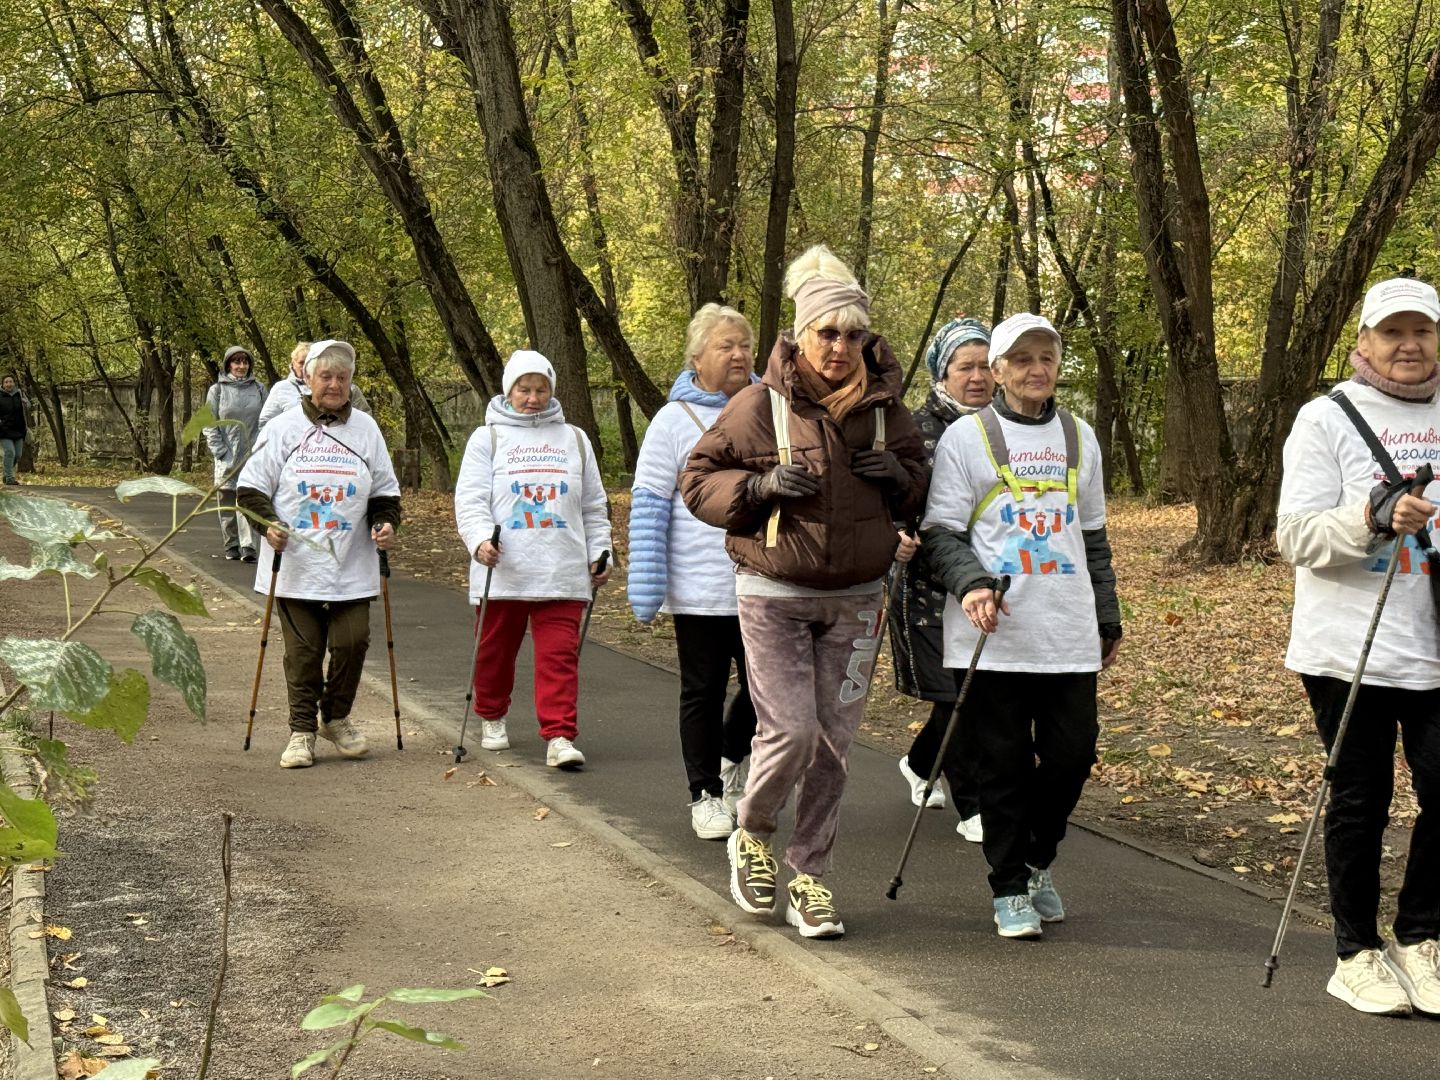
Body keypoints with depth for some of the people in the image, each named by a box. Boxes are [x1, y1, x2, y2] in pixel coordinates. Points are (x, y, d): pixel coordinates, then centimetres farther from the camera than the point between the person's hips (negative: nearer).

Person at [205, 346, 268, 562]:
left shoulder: (258, 389, 7)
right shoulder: (217, 390, 3)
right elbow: (209, 424, 2)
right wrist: (220, 451, -6)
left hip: (253, 455, 0)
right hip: (227, 457, 0)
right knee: (227, 503, 6)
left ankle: (248, 545, -14)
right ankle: (231, 545, 16)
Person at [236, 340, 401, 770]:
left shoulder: (366, 429, 8)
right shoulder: (284, 428, 2)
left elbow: (385, 491, 15)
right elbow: (251, 487, 3)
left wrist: (385, 522, -3)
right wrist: (268, 522, -13)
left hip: (352, 567, 1)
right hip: (296, 565, -1)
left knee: (352, 641, -4)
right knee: (302, 650, 1)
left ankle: (336, 717, 20)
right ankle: (302, 730, 14)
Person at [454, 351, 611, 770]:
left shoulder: (574, 440, 16)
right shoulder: (487, 438, 6)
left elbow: (594, 507, 21)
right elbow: (470, 499, -4)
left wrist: (599, 554, 13)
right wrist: (480, 539, -21)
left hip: (562, 573, 1)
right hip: (502, 573, -1)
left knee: (560, 656, -7)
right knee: (495, 652, 11)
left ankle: (560, 736, -9)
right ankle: (492, 718, 32)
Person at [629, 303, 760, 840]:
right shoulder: (675, 420, -4)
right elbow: (648, 506, -6)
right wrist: (647, 588, -13)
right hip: (701, 590, -3)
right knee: (703, 693, 7)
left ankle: (732, 756, 34)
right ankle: (706, 795, 21)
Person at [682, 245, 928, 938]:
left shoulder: (886, 408, 3)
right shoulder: (760, 406, -8)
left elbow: (920, 497, 16)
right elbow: (698, 481, -2)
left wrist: (902, 477, -7)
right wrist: (760, 486, -19)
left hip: (856, 601, 4)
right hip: (774, 596, -3)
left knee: (834, 740, 6)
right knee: (790, 730, -10)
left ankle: (809, 875, 19)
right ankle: (752, 836, 19)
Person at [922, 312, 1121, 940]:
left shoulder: (1079, 438, 15)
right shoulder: (966, 438, 1)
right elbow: (940, 532, -2)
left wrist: (1108, 618, 21)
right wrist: (970, 583, -20)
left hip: (1069, 635, 4)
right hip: (993, 635, -4)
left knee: (1072, 753, 2)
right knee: (1002, 765, 0)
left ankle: (1038, 859, 27)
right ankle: (1010, 890, 14)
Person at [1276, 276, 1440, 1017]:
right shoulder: (1327, 419, -2)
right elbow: (1297, 536, -10)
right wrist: (1373, 517, -25)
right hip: (1350, 649, -3)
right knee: (1360, 802, 4)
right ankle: (1358, 952, 18)